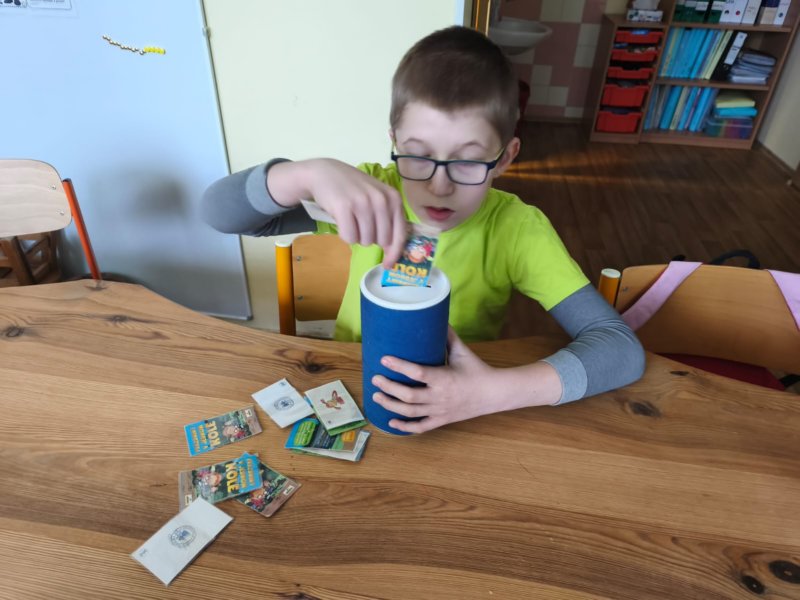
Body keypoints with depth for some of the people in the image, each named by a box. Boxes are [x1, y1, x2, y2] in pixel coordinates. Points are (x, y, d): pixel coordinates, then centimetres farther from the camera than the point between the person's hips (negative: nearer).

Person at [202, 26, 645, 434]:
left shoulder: (517, 228, -16)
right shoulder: (371, 193, -13)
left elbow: (623, 348, -20)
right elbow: (218, 210, -18)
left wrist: (496, 391, -33)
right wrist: (312, 174, -36)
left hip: (460, 410, 0)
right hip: (352, 392, 1)